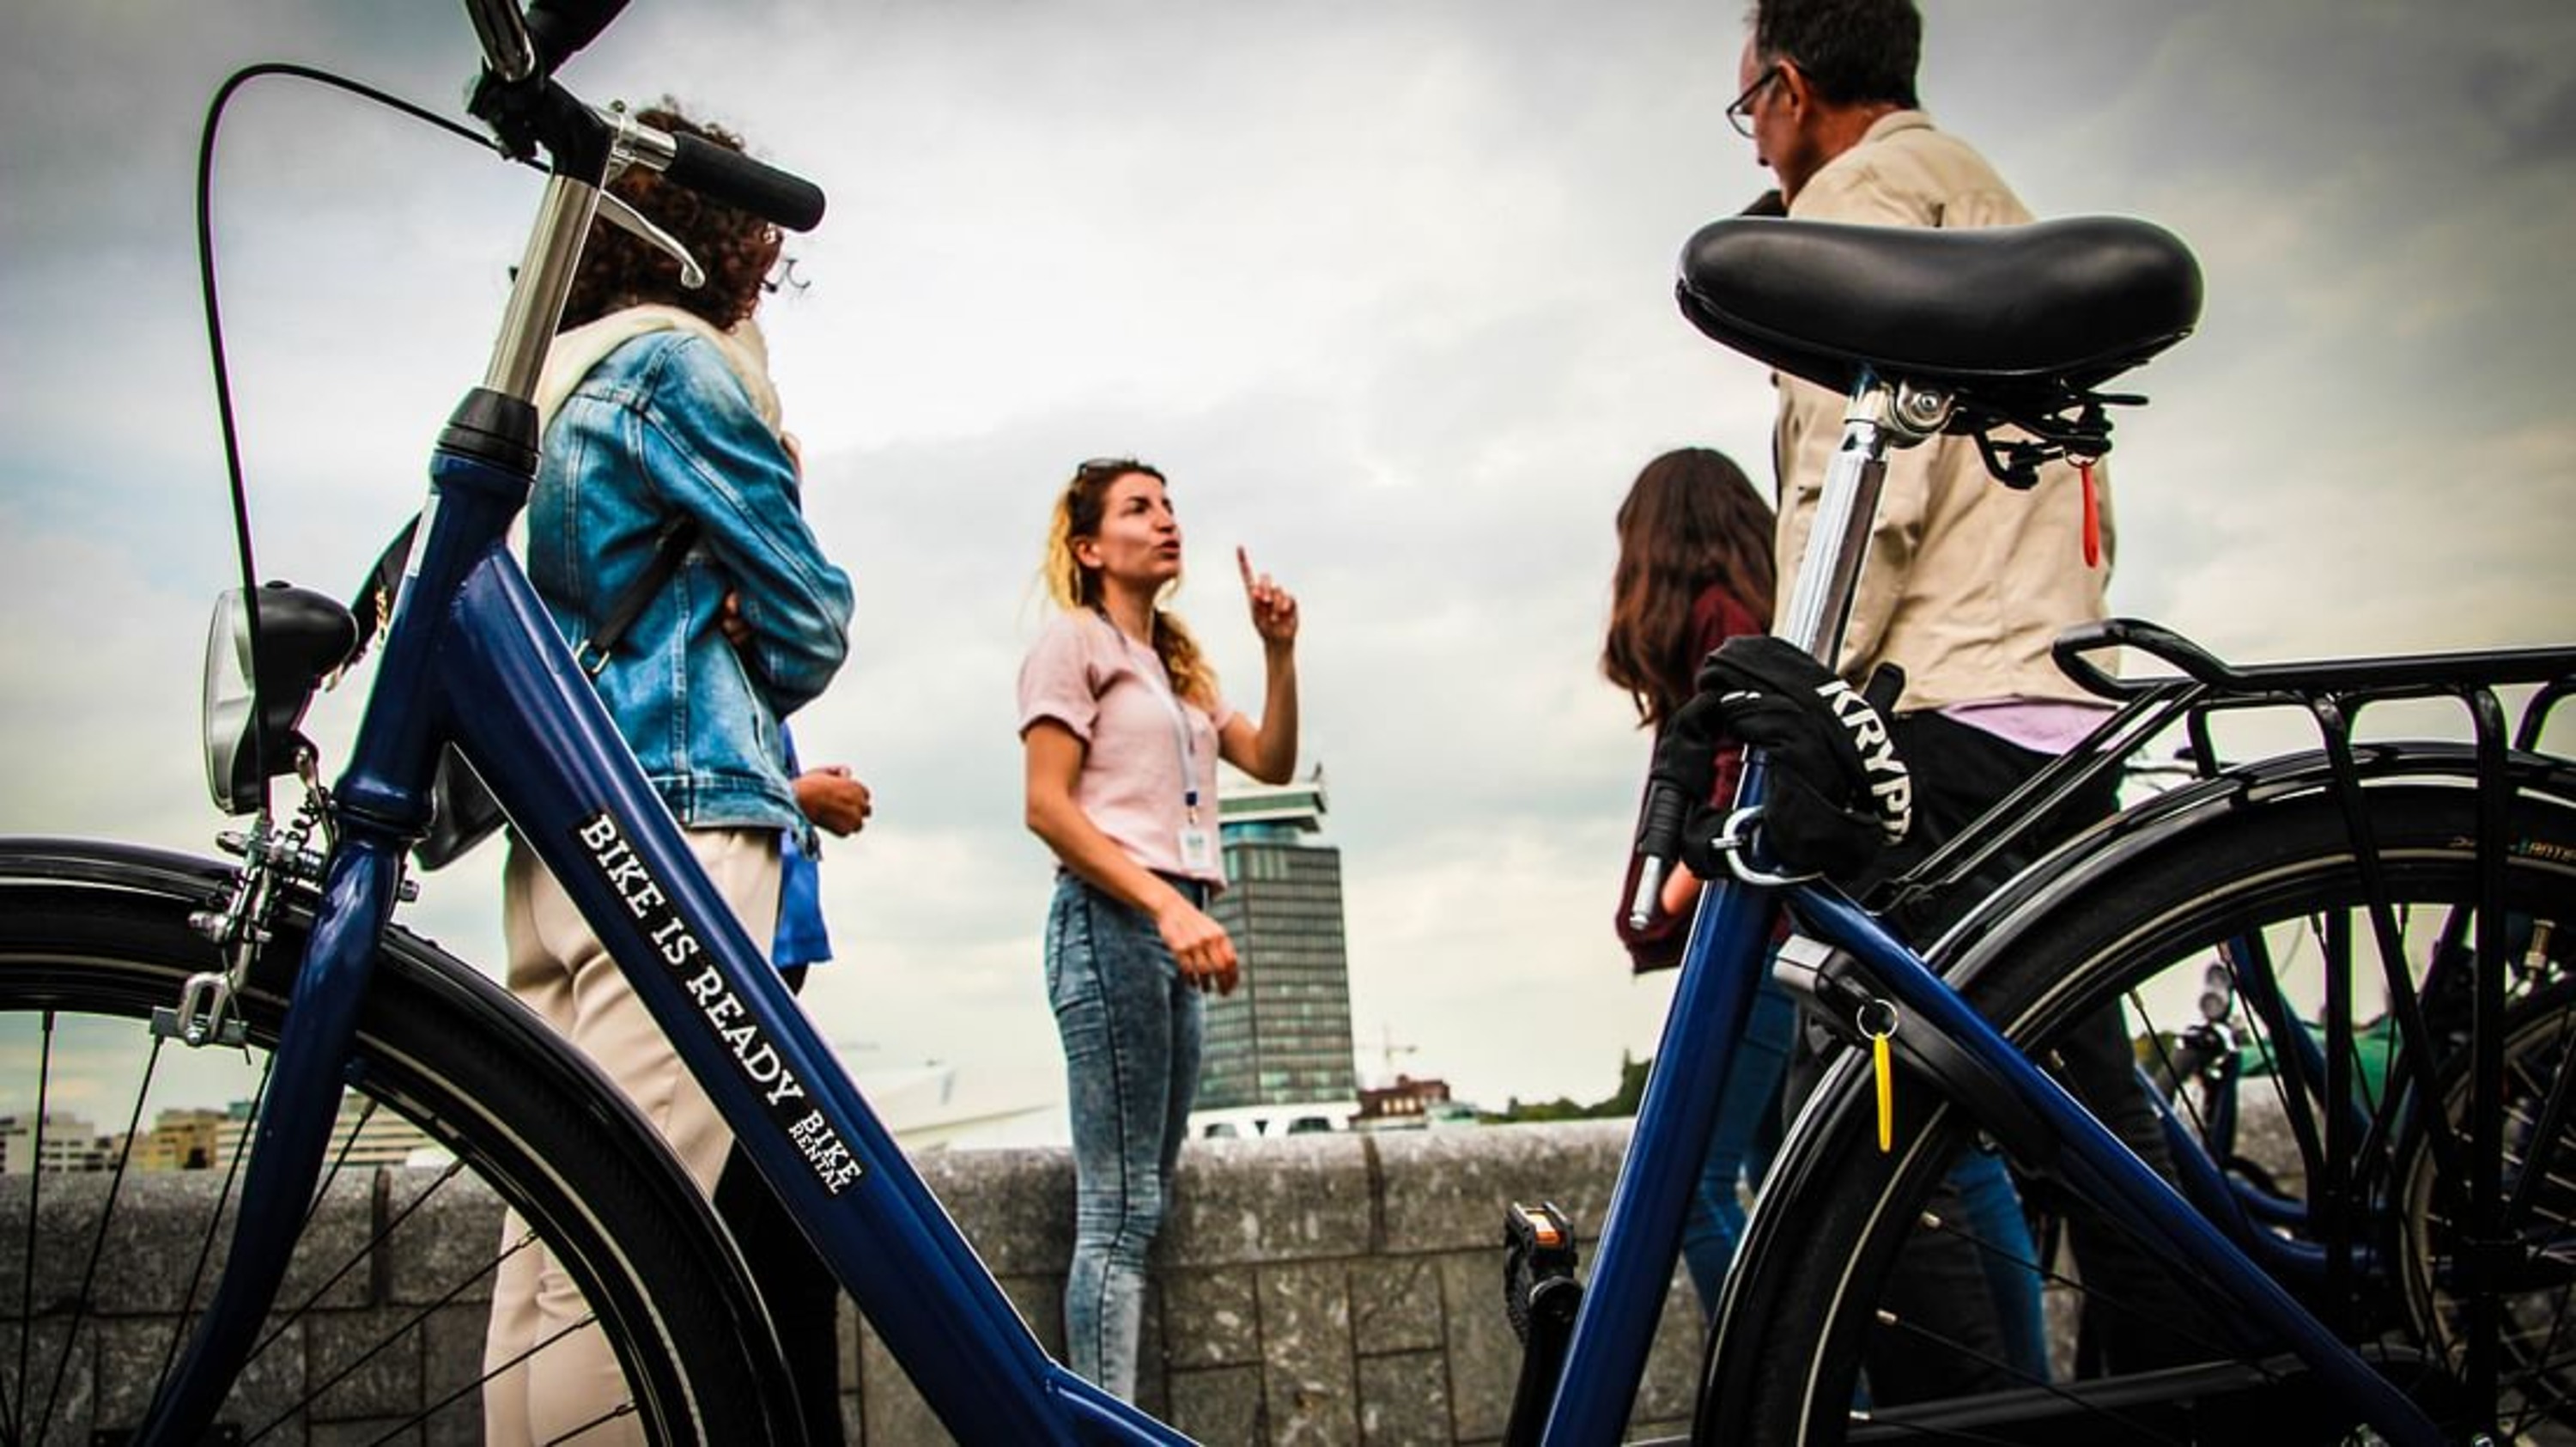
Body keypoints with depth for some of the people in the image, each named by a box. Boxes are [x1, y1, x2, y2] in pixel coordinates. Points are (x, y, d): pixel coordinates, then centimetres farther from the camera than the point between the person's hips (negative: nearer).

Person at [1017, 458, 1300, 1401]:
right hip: (1110, 919, -8)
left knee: (1145, 1207, 6)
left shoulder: (1179, 666, 24)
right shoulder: (1073, 640, 1)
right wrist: (1166, 906, -20)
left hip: (1175, 926, 8)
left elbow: (1271, 763, 16)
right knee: (1119, 1212, -11)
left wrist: (1280, 652, 3)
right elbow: (1048, 808, -9)